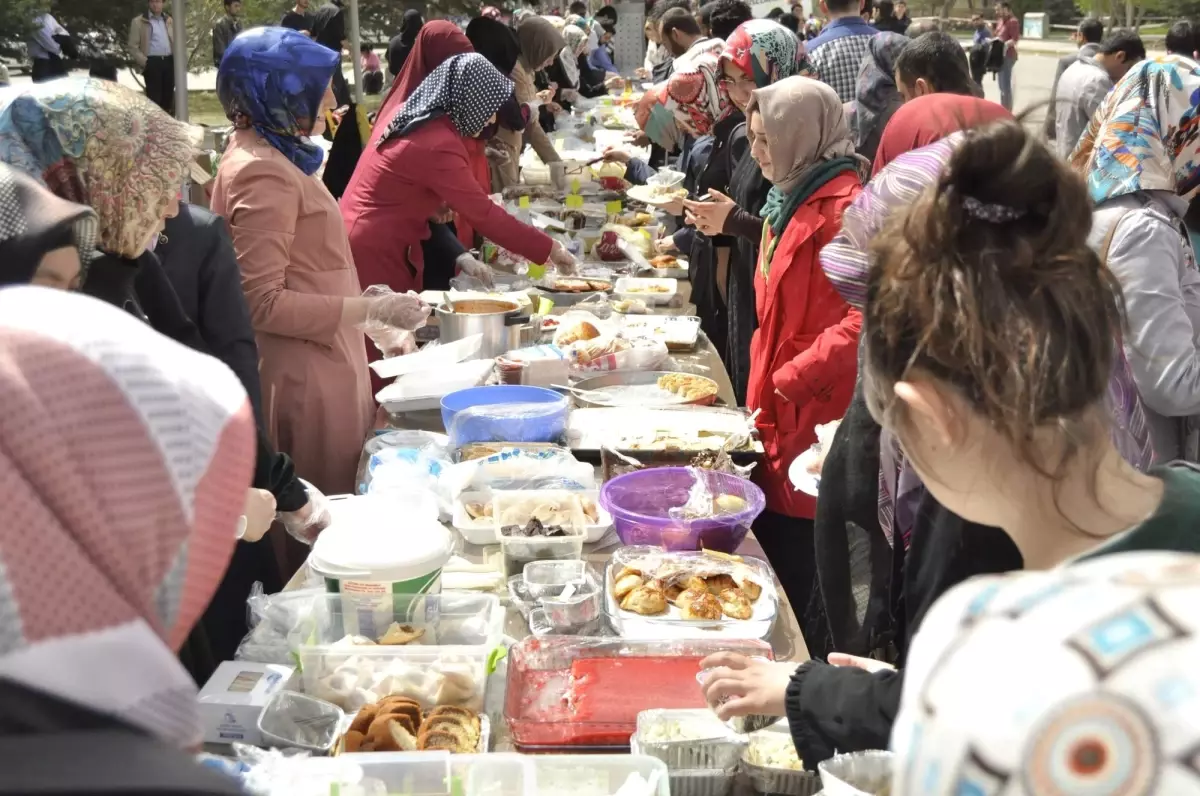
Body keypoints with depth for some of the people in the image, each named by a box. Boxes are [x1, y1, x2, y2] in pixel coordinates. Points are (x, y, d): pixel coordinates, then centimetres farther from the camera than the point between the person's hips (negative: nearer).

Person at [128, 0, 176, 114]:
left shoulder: (169, 20, 18)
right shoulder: (138, 22, 2)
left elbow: (175, 41, 24)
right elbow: (132, 45, -1)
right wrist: (144, 62, -12)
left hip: (169, 61, 5)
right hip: (152, 62, -5)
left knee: (168, 95, 7)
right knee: (154, 97, -8)